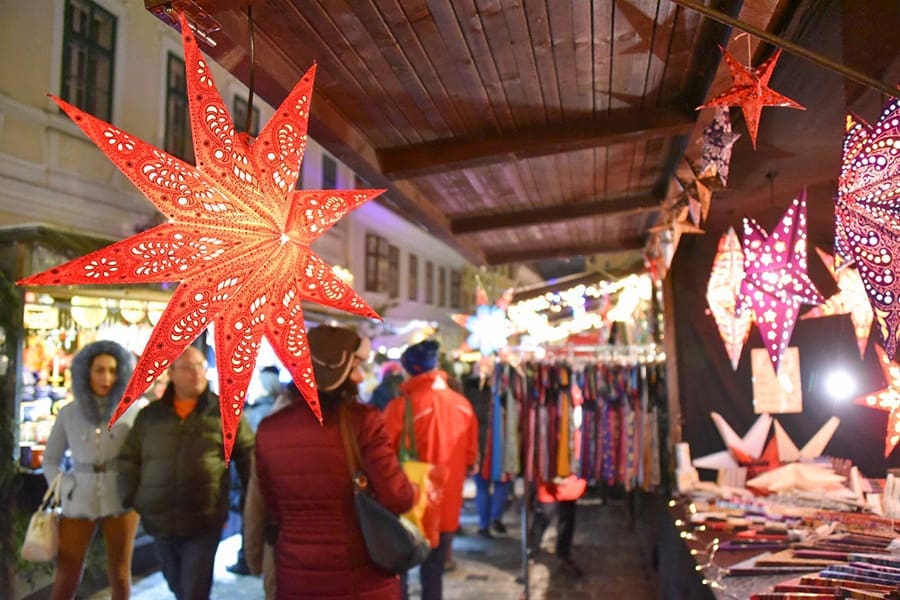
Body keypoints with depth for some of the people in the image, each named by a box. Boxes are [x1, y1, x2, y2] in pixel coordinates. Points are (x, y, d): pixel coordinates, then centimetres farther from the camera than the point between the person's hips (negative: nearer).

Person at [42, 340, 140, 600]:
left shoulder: (132, 412, -2)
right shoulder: (68, 413, 2)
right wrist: (62, 491, -1)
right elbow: (50, 459, 12)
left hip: (120, 499, -1)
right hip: (78, 500, 1)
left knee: (119, 574, 9)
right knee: (65, 578, 4)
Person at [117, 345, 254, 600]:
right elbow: (128, 460, 12)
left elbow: (248, 457, 0)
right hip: (160, 522, 4)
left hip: (204, 524, -4)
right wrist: (133, 500, 2)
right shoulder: (150, 415, 5)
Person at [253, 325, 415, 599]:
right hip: (363, 578, -3)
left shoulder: (268, 429, -4)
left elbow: (272, 512, 7)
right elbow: (397, 498, -17)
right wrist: (416, 487, 5)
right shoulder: (363, 420, -17)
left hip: (296, 577, 3)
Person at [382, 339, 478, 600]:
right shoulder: (463, 405, -4)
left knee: (397, 573, 15)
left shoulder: (401, 405, -19)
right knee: (433, 575, 17)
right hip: (447, 508, 4)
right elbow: (470, 458, 5)